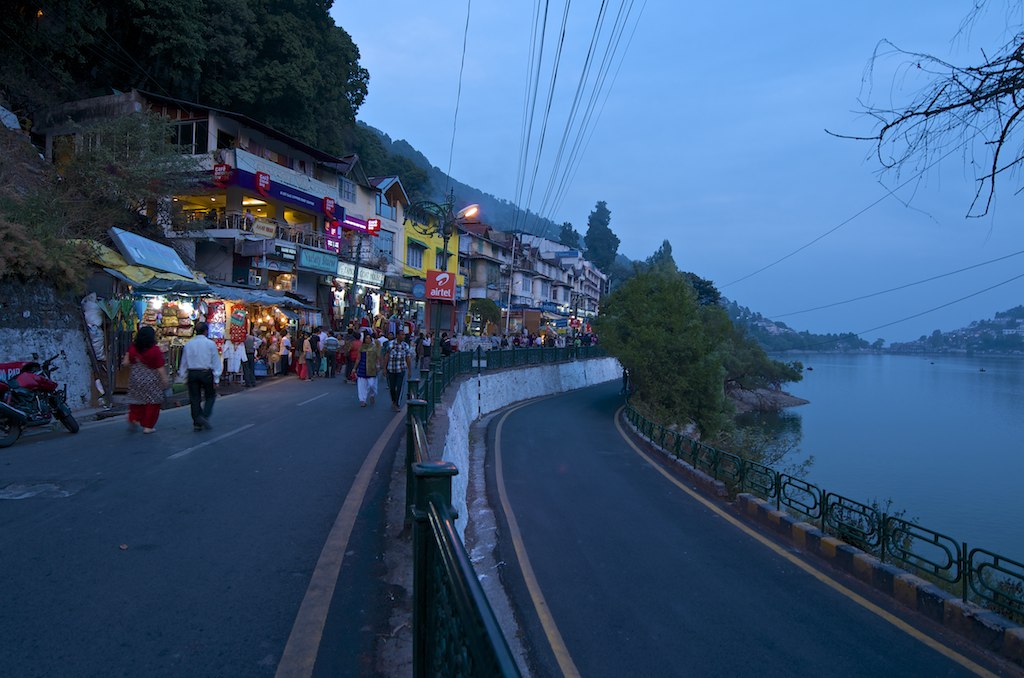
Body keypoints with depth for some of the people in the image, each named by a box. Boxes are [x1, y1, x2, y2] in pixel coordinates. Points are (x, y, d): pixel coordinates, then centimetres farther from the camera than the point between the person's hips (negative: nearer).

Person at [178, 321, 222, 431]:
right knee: (210, 396, 11)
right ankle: (205, 416, -9)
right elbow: (216, 362, -4)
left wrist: (184, 377, 18)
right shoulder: (210, 344, -4)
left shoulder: (188, 344, 7)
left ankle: (197, 423, 6)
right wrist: (216, 379, 0)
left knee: (194, 398, 8)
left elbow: (184, 362, 11)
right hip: (206, 373, -3)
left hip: (192, 373, 3)